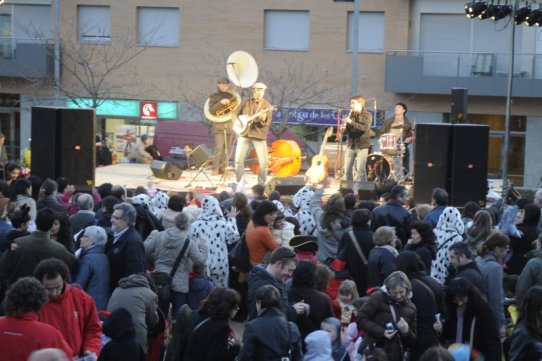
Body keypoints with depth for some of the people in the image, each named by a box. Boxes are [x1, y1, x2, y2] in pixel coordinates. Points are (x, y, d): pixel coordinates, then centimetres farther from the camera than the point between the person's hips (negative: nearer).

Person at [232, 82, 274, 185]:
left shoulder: (267, 106, -2)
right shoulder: (245, 103, 6)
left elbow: (268, 122, -11)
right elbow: (234, 113, 13)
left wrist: (263, 118, -32)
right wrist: (237, 122, -5)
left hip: (259, 135, -2)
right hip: (244, 134, 2)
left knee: (263, 162, -7)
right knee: (238, 159, -4)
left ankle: (261, 184, 6)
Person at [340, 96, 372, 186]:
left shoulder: (367, 115, -4)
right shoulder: (351, 115, 12)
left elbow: (365, 128, -21)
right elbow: (347, 131, 16)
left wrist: (351, 122, -27)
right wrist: (343, 129, -8)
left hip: (362, 145, -5)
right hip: (351, 145, 5)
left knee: (360, 170, -10)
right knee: (347, 169, 2)